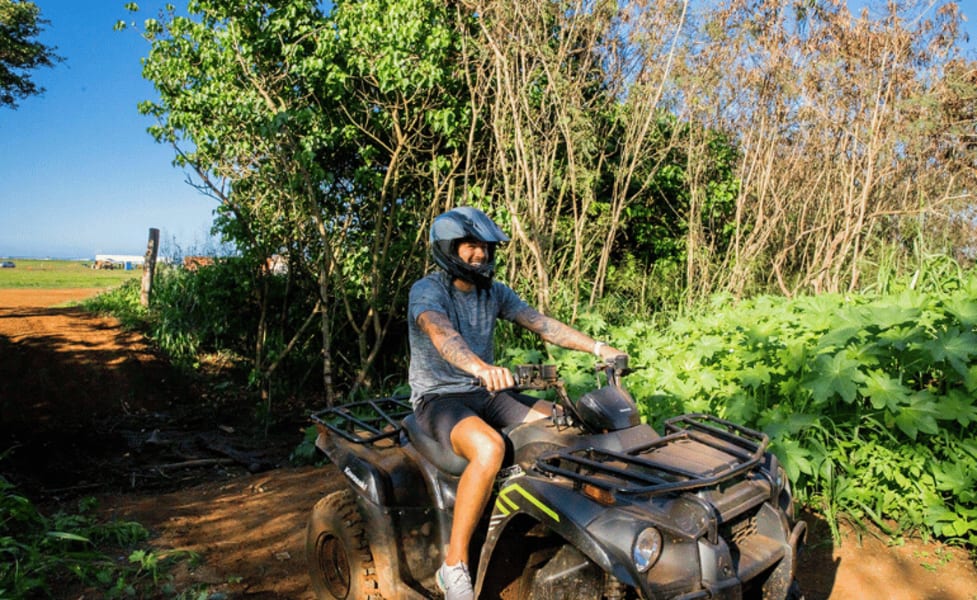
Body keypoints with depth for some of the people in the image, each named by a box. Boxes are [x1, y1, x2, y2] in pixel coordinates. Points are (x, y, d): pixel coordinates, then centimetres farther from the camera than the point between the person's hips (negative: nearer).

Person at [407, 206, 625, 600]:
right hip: (438, 398, -6)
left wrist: (598, 348, -13)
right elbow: (442, 335, -36)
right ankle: (454, 565, -23)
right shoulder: (427, 291, -15)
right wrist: (482, 368, -56)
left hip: (485, 394, 7)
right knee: (489, 449, -37)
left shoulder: (495, 292, 6)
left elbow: (542, 323, -1)